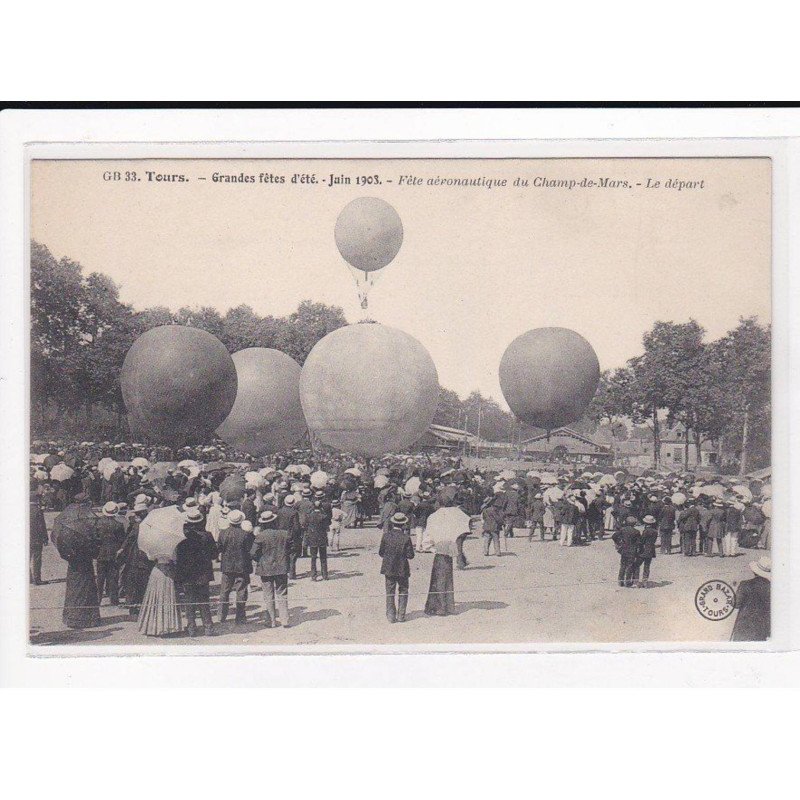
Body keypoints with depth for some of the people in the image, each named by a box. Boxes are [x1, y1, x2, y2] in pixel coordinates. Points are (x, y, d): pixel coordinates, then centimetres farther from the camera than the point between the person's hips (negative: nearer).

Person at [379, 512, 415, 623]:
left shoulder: (386, 536, -8)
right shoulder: (406, 538, -14)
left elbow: (381, 552, -2)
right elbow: (410, 555, -11)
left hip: (388, 568, 2)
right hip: (402, 569, -1)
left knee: (390, 592, 11)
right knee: (403, 592, 13)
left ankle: (391, 615, 10)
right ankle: (401, 615, 10)